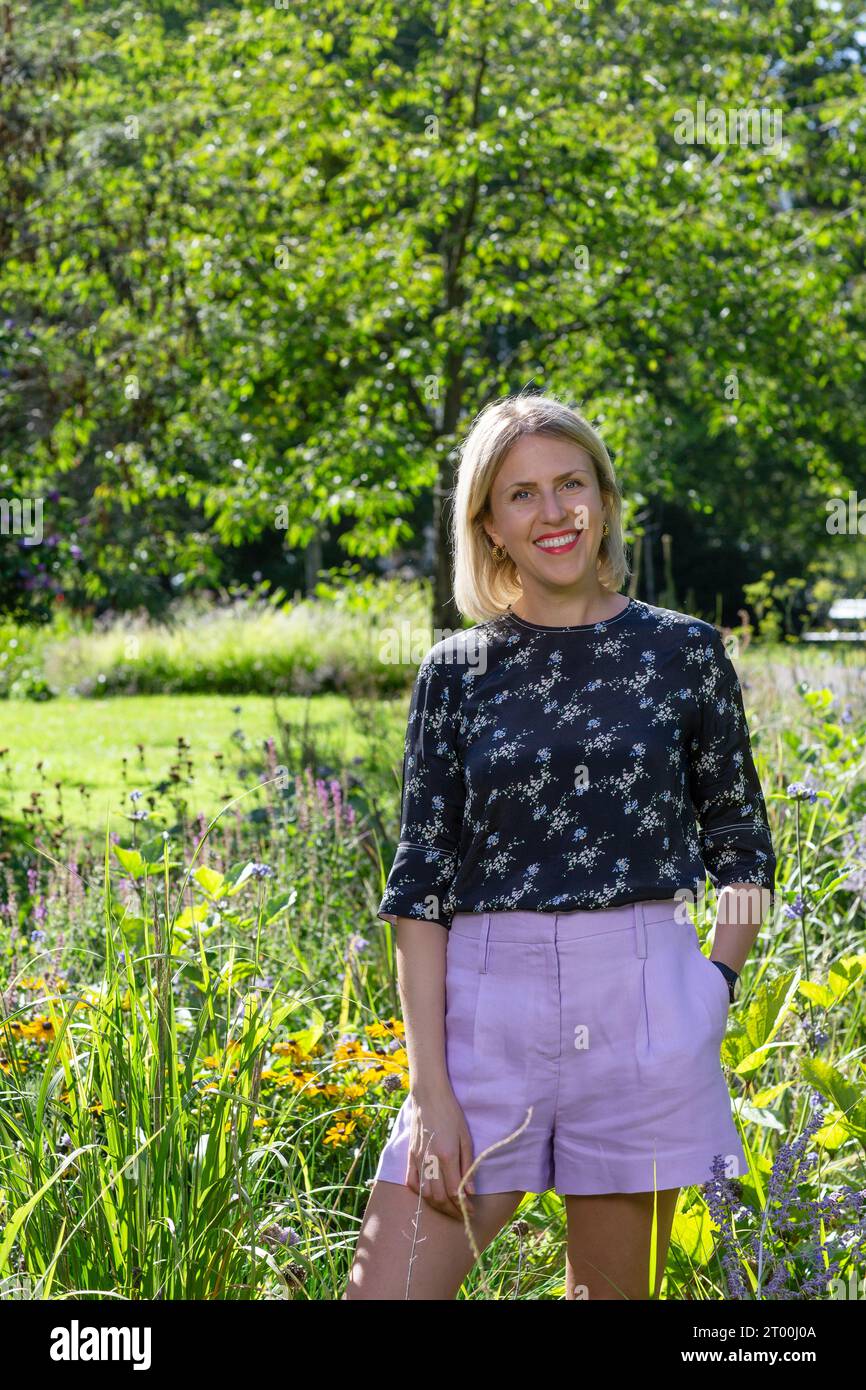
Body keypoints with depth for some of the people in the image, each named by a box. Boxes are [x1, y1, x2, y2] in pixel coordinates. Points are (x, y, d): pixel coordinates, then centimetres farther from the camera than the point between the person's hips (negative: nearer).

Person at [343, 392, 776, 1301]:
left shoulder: (683, 652, 5)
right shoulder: (456, 673, 5)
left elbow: (742, 850, 12)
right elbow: (421, 887, 2)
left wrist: (713, 990, -2)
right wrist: (431, 1095, -6)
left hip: (643, 1009, 0)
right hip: (488, 1012, 1)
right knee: (381, 1292, -9)